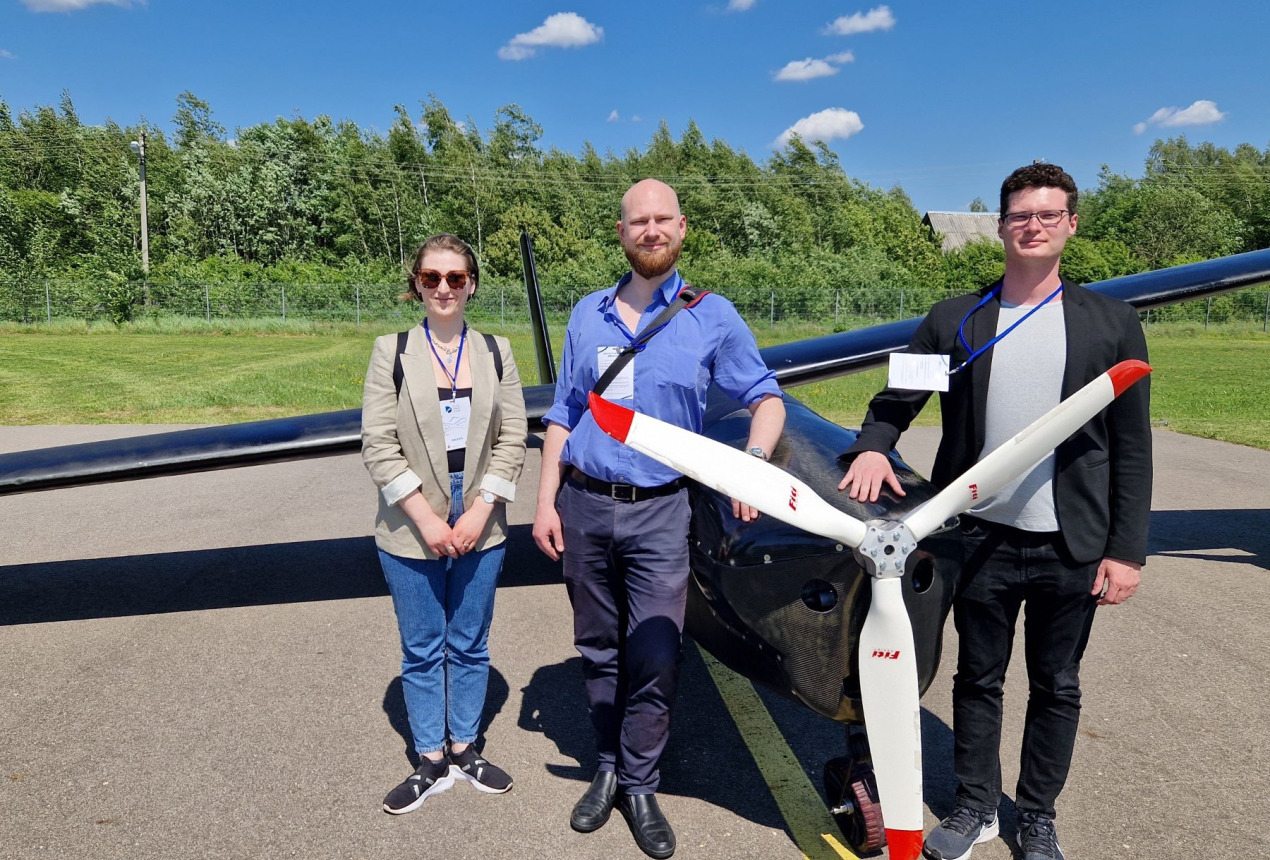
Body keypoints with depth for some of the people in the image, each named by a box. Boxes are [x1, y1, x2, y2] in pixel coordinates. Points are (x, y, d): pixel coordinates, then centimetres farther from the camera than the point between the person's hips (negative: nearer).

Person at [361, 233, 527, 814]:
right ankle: (432, 763, 26)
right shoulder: (392, 351, -3)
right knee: (421, 650, 10)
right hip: (411, 531, -1)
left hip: (481, 525, 2)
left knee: (469, 644, 13)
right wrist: (426, 519, -13)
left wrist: (481, 510, -9)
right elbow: (378, 444, -7)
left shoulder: (495, 352, 3)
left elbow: (512, 438, 1)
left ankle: (464, 749, 31)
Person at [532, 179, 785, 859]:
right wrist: (546, 501, 4)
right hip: (583, 506, 3)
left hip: (658, 513, -2)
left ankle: (639, 785, 18)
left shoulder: (712, 316, -1)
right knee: (598, 649, 13)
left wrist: (753, 463, -15)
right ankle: (608, 770, 30)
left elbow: (766, 399, 3)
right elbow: (563, 415, 10)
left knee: (654, 659, -2)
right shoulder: (587, 316, 7)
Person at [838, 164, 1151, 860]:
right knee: (977, 679, 14)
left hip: (1073, 547, 0)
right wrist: (871, 448, -17)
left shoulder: (1112, 323, 0)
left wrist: (1126, 549, -3)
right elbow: (894, 404, 5)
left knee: (1056, 688, 14)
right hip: (983, 538, 0)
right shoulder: (954, 321, 2)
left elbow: (1131, 449, 0)